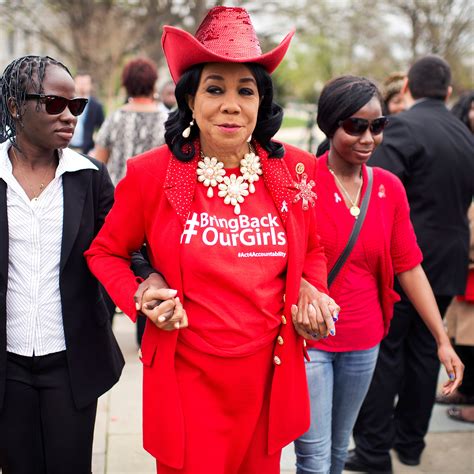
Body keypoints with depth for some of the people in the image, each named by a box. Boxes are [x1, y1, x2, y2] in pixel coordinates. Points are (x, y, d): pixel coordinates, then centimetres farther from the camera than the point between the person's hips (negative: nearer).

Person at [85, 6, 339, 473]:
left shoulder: (295, 170, -2)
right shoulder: (151, 173, -10)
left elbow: (312, 250, 15)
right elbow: (105, 251, 4)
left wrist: (312, 291, -5)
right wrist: (140, 297, -13)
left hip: (268, 377, 3)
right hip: (187, 381, -2)